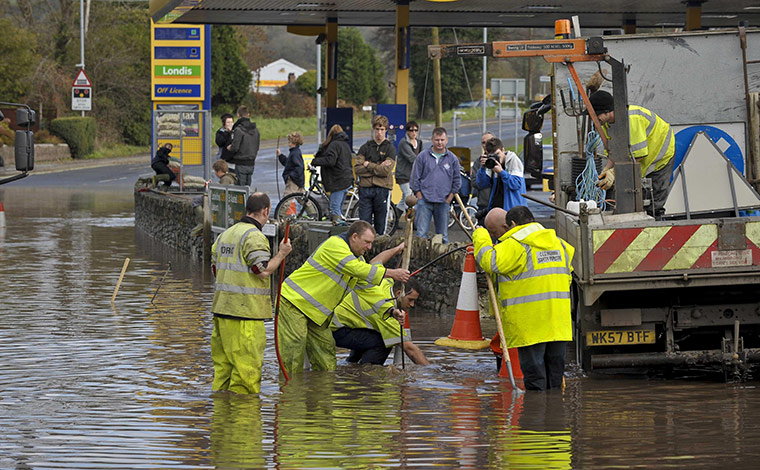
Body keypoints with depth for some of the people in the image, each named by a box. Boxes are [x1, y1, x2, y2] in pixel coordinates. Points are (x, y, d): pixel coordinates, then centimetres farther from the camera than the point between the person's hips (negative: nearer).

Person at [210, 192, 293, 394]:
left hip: (221, 308, 9)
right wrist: (281, 254, -5)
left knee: (223, 362, 14)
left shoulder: (225, 234, 15)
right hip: (245, 310, -9)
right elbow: (263, 270, -18)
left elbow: (215, 267, 20)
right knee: (247, 363, -5)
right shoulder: (254, 236, -13)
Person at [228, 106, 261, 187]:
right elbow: (257, 147, 13)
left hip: (241, 164, -6)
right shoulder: (255, 130, 6)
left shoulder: (238, 130, -15)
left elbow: (235, 148, -17)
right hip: (251, 164, 6)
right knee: (248, 186, 12)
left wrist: (230, 147, 4)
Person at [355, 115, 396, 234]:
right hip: (365, 188, 2)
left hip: (382, 189, -2)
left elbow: (386, 171, -9)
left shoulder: (390, 148, 3)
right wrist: (378, 167, -9)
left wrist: (368, 165, -5)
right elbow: (357, 168, -2)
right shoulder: (365, 147, 10)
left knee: (380, 227, 3)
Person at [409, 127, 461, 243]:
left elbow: (457, 181, 13)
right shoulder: (423, 156, 4)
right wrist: (420, 197, -2)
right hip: (425, 202, -1)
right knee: (421, 233, -8)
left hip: (443, 202, 2)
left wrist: (450, 198, 3)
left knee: (443, 235, 5)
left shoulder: (452, 159, 8)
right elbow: (415, 178, 5)